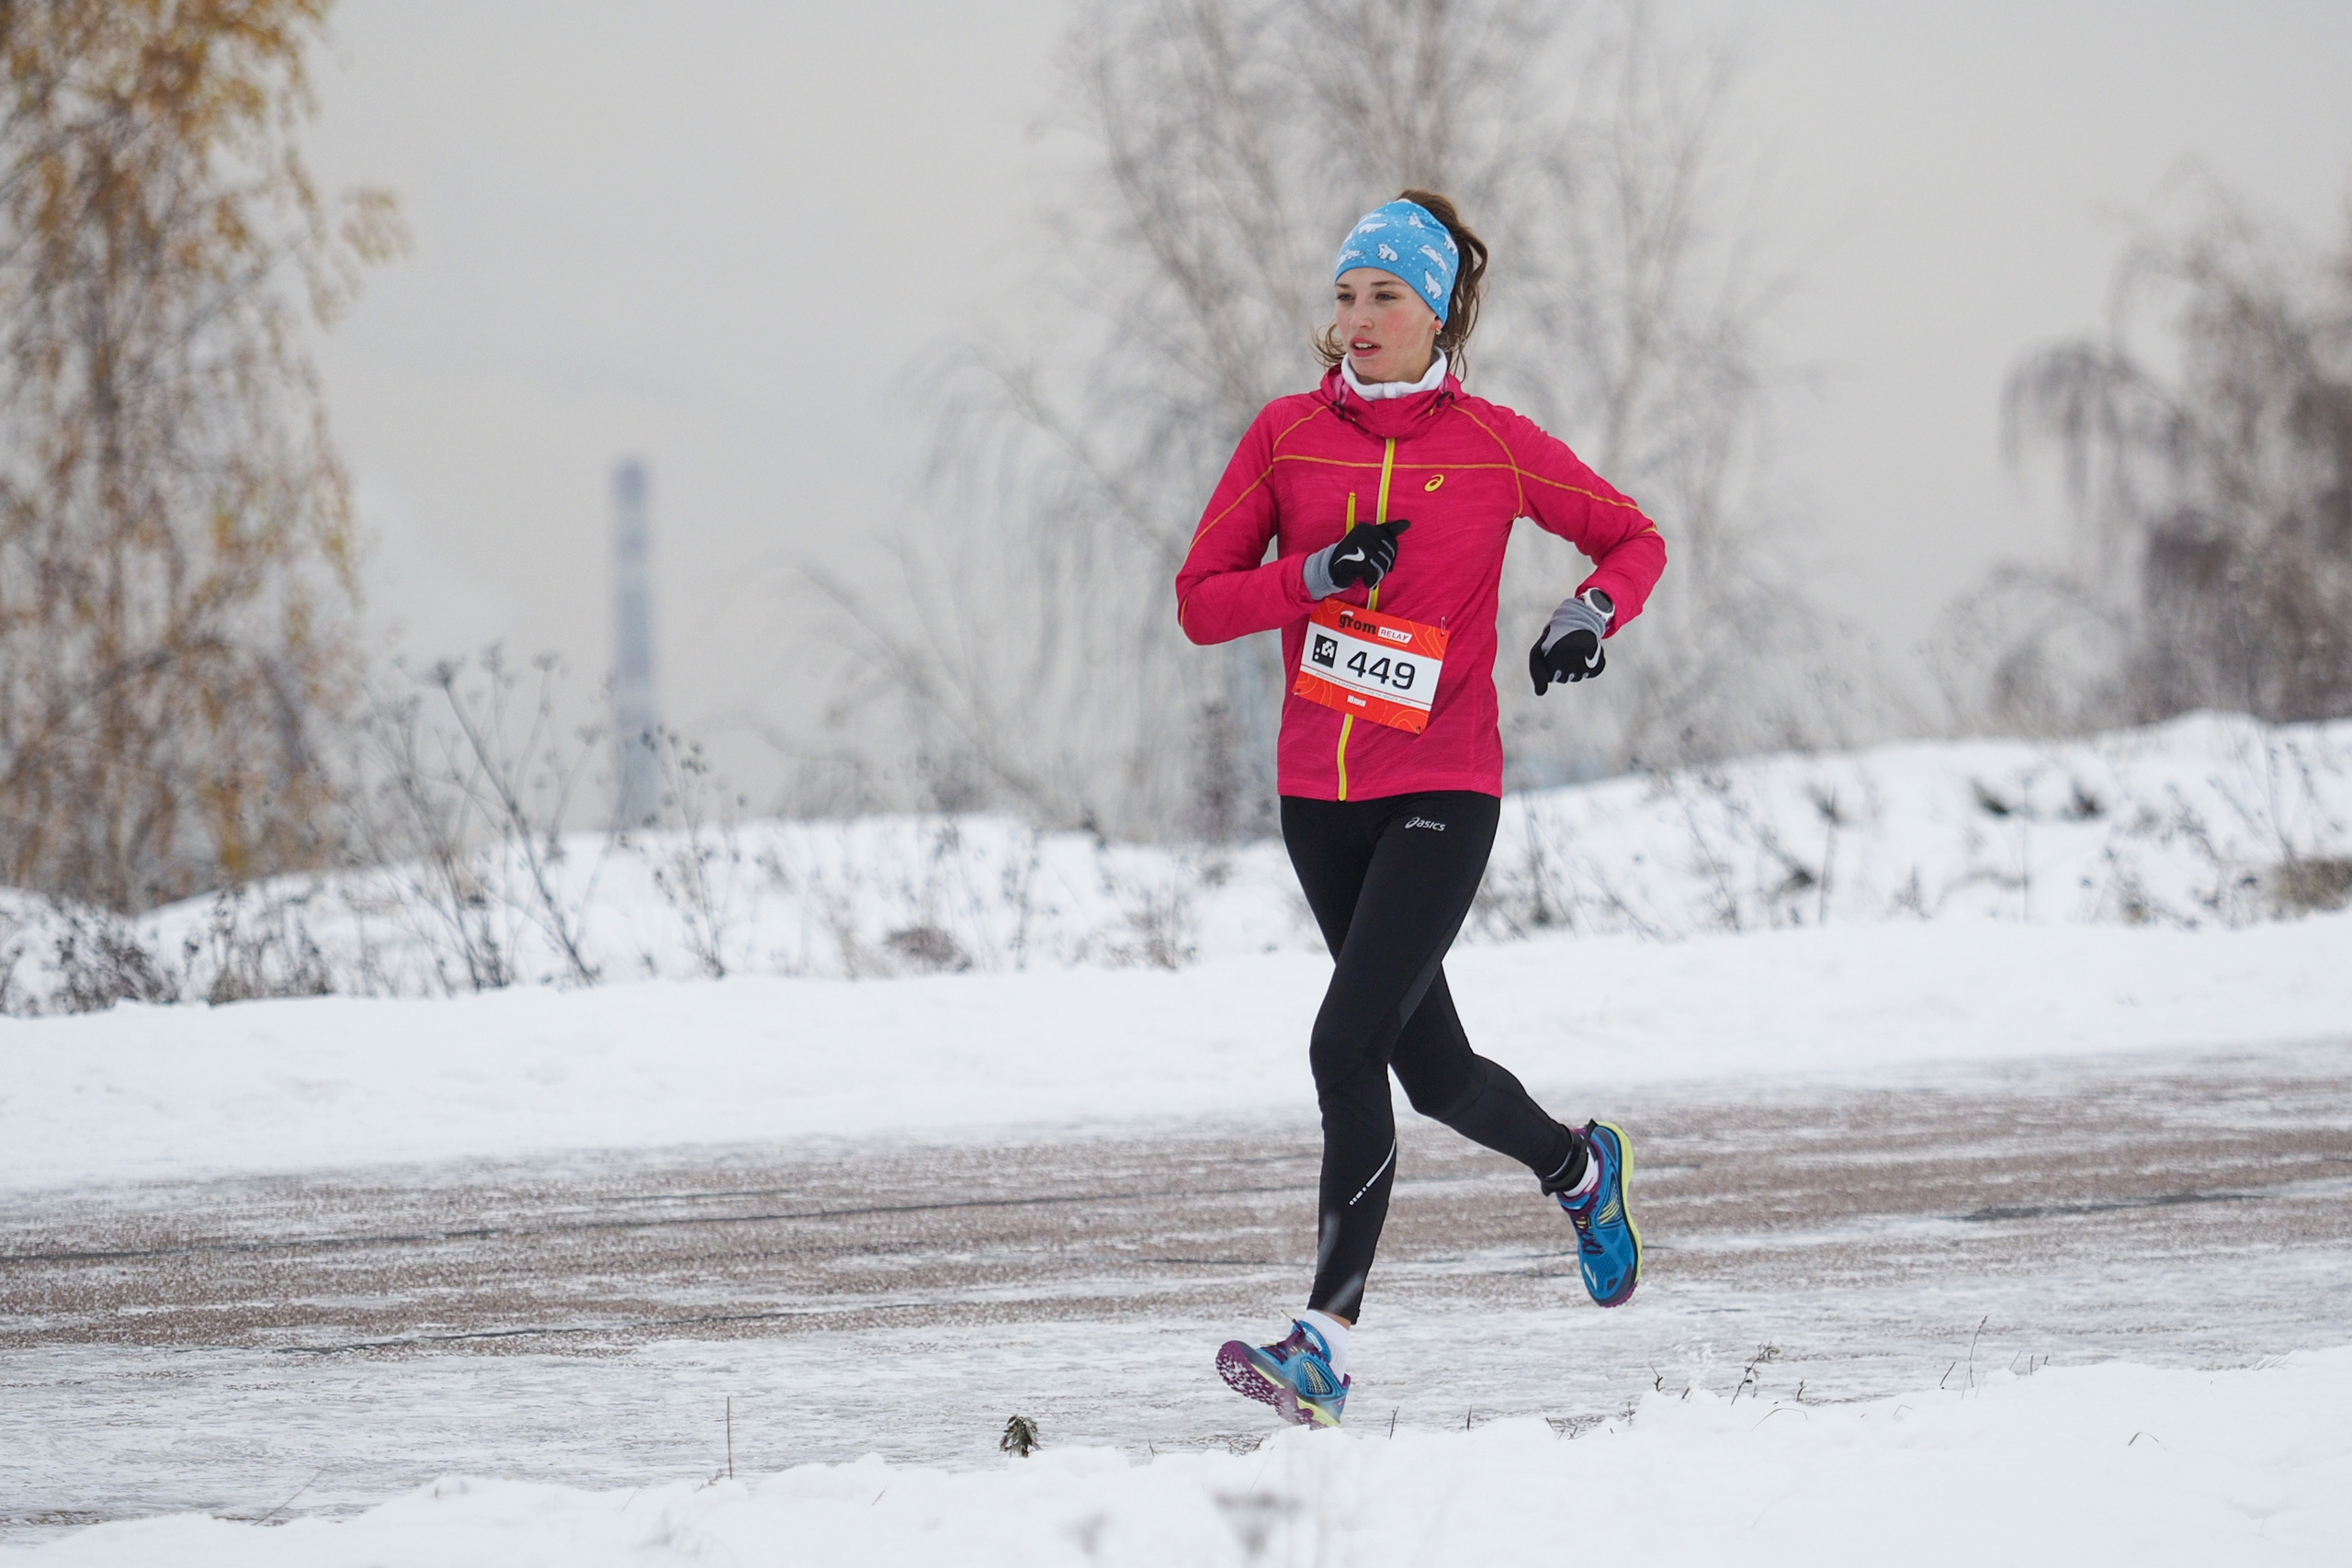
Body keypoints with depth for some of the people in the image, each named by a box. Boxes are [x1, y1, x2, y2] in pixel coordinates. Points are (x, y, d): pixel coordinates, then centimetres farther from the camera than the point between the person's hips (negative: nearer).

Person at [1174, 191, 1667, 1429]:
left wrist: (1591, 616, -10)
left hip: (1441, 792, -4)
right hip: (1319, 796, 4)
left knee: (1348, 1045, -19)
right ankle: (1578, 1166, 46)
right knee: (1434, 1073, 15)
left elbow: (1634, 540, 11)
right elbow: (1201, 602, 2)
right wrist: (1318, 573, -14)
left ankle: (1326, 1347, -20)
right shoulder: (1287, 434, 3)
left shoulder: (1495, 446, -2)